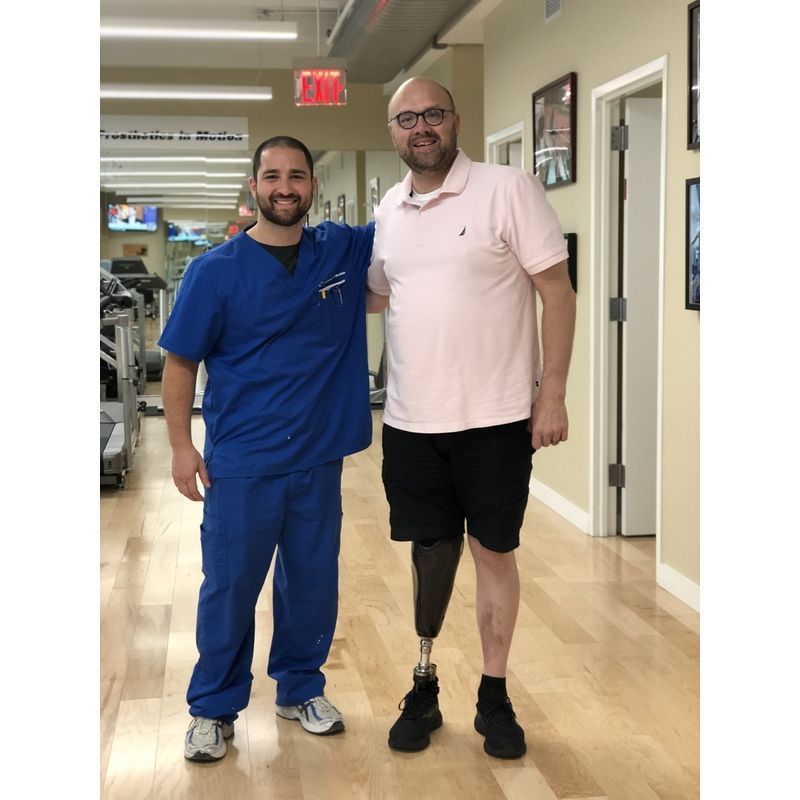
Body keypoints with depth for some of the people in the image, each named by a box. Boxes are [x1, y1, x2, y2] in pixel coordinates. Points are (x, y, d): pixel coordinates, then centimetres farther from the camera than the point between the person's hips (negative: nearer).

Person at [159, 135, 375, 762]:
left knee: (313, 583, 14)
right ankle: (214, 708, 23)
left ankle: (301, 688, 34)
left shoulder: (345, 251, 2)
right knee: (229, 589, 6)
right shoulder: (217, 270, -6)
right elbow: (181, 363, -2)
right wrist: (181, 445, -7)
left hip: (319, 459, 3)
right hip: (241, 464, -3)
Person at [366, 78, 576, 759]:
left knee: (494, 551, 7)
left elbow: (557, 291, -9)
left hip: (496, 416, -4)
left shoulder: (508, 190, -9)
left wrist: (552, 393, -13)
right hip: (412, 419, 4)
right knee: (430, 549, 13)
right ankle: (426, 685, 28)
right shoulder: (389, 210, 8)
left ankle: (495, 695, 21)